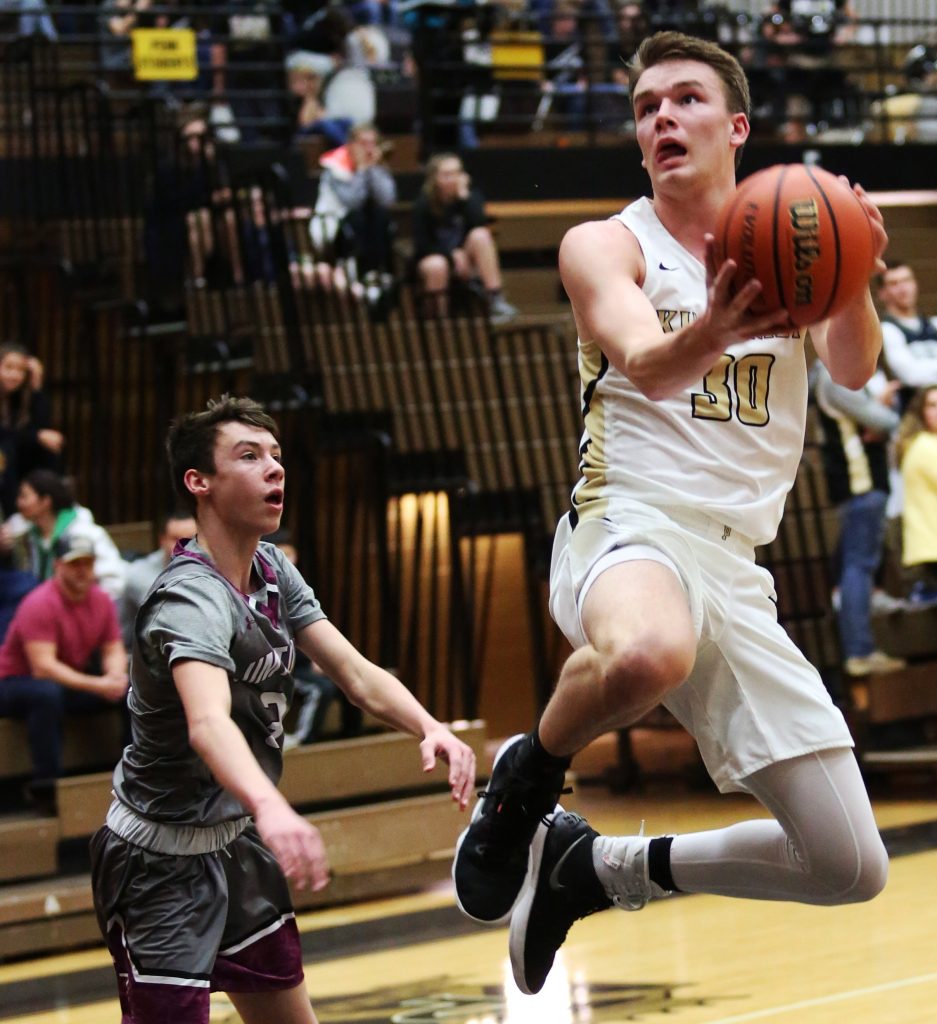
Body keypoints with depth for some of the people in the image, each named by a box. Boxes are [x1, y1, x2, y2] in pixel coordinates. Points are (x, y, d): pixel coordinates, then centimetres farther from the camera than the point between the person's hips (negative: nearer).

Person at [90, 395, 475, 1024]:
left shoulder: (273, 571, 1)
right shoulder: (192, 597, -27)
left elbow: (356, 673, -4)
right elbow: (208, 722, -46)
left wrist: (429, 727, -25)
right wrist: (270, 806, -66)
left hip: (237, 845, 9)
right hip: (161, 861, -9)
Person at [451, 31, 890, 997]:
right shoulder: (606, 246, 3)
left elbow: (854, 369, -7)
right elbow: (647, 367, -17)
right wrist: (708, 333, -41)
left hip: (736, 568, 5)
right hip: (632, 526, -5)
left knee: (851, 870, 3)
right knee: (645, 652, -45)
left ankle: (598, 867, 22)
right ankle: (524, 778, -12)